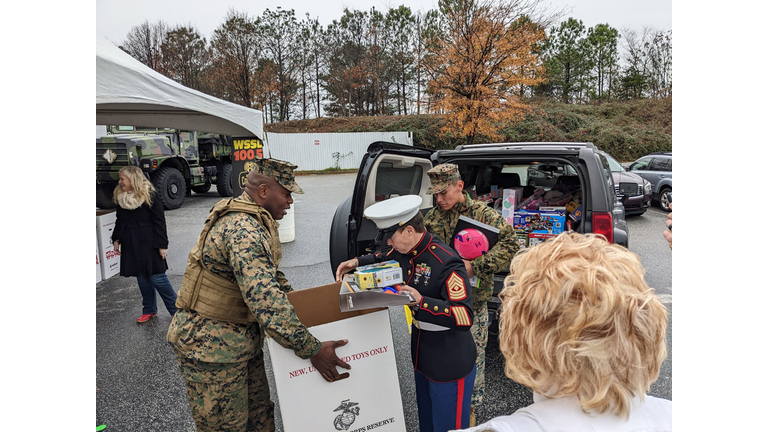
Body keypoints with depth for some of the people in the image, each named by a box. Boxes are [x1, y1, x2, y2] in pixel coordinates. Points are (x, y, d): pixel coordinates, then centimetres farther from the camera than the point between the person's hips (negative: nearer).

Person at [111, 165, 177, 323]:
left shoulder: (149, 196, -10)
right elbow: (120, 221, 19)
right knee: (142, 278, 11)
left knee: (157, 277, -4)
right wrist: (116, 239, 12)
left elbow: (159, 221, -11)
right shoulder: (120, 197, 8)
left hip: (148, 244, -6)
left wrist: (162, 245, -13)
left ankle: (176, 309, 9)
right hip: (131, 246, 6)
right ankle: (149, 310, 24)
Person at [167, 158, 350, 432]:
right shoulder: (244, 231, -28)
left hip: (241, 338, 9)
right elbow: (265, 302, -36)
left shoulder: (252, 221, 7)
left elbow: (267, 273, 22)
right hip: (210, 346, -9)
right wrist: (313, 350, -31)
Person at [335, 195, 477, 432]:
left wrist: (422, 303, -38)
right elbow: (386, 259, 22)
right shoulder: (405, 251, -3)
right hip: (422, 356, 8)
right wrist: (358, 262, 7)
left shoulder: (447, 262, -28)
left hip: (450, 364, -8)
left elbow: (465, 317, -32)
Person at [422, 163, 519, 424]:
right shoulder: (431, 217, 4)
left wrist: (474, 266, -25)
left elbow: (510, 244, -18)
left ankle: (470, 407, 34)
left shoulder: (482, 214, -9)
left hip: (473, 301, -3)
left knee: (473, 355, 11)